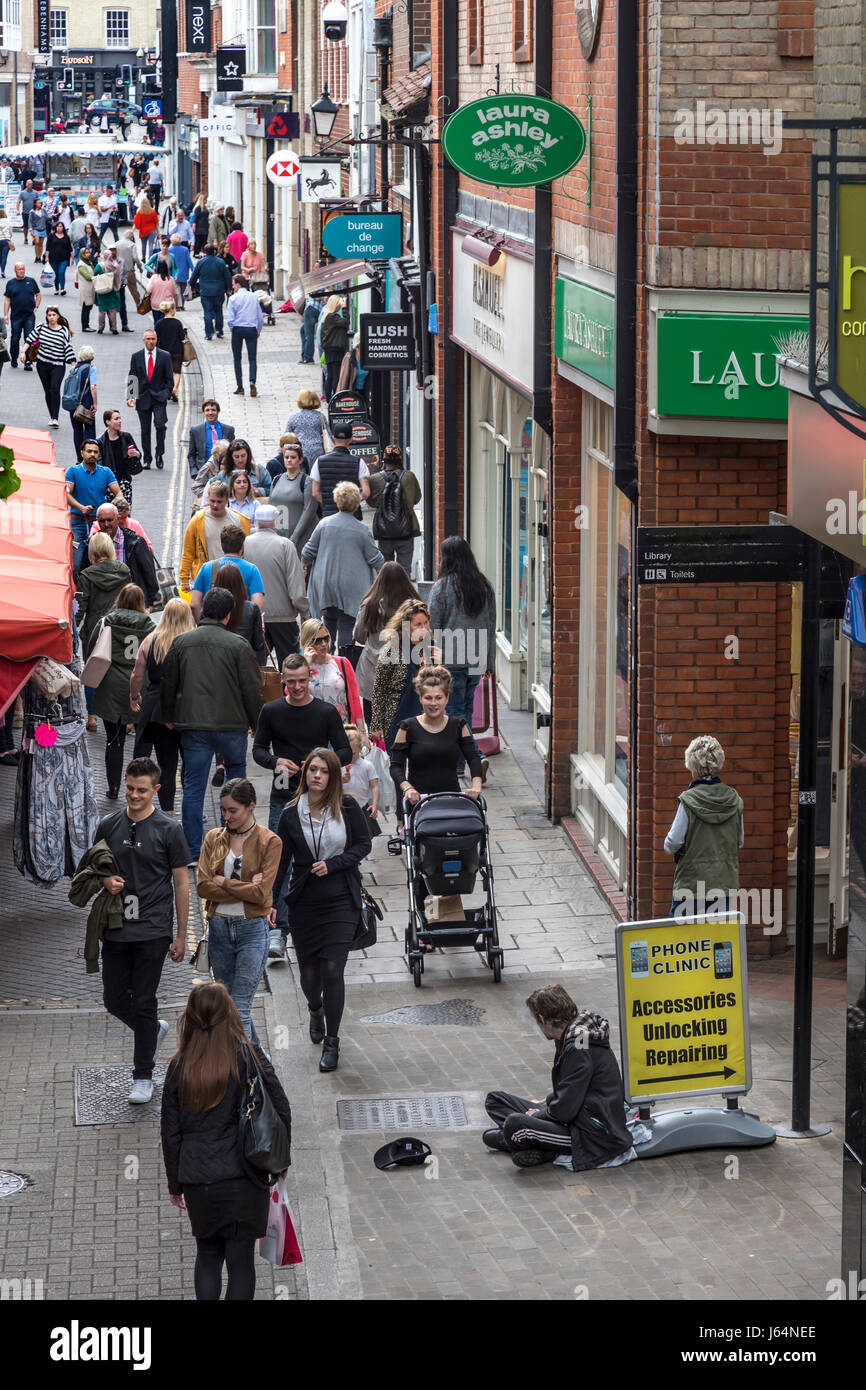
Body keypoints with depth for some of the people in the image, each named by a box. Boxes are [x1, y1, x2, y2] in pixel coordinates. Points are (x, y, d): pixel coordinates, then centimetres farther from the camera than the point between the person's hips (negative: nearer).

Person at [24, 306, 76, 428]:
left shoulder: (64, 331, -7)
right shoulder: (41, 327, 0)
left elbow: (69, 349, -6)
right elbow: (30, 339, 8)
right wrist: (23, 352, -2)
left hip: (58, 366, -4)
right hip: (42, 364, 4)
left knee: (55, 390, -18)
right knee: (47, 391, 9)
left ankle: (55, 418, -19)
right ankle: (51, 417, 20)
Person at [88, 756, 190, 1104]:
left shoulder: (168, 830, -6)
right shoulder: (108, 825, 4)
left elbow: (181, 883, -1)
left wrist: (181, 935, -2)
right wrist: (105, 880, -8)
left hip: (153, 931, -4)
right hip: (116, 929, 4)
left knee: (144, 1003, -1)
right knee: (114, 1000, 8)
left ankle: (143, 1076, 13)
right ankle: (154, 1030, 38)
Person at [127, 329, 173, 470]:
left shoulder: (164, 356, 4)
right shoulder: (136, 357, 7)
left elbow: (169, 378, 7)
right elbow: (132, 378, 9)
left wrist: (166, 393, -5)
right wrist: (131, 397, -2)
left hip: (159, 397, -2)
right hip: (142, 398, 2)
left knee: (160, 425, -19)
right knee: (145, 430, 4)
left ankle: (160, 454, -3)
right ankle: (147, 459, 15)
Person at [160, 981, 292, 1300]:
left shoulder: (179, 1067, 1)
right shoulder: (248, 1057, -6)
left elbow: (171, 1133, 6)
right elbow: (280, 1111, -3)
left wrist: (175, 1184, 16)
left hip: (198, 1181, 2)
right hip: (244, 1178, -2)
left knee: (207, 1255, 17)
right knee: (240, 1259, 3)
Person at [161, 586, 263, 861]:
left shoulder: (181, 642, 2)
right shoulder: (238, 645, -7)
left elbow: (168, 683, 11)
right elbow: (251, 689, -5)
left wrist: (169, 716, 25)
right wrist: (256, 724, 7)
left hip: (193, 725, 2)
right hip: (231, 724, -2)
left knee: (193, 786, 5)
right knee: (236, 771, 20)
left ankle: (193, 849, 5)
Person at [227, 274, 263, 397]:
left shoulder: (233, 298, -6)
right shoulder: (253, 297, 4)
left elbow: (229, 319, -9)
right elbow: (260, 317, 8)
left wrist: (232, 329, 9)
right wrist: (258, 331, 20)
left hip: (238, 329, -2)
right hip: (252, 329, 2)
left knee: (237, 359, 10)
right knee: (252, 358, 1)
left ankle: (240, 387, 9)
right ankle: (252, 382, -22)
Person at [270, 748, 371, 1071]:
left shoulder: (347, 808, -5)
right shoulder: (291, 814, -2)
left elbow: (364, 844, 0)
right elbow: (280, 860, 1)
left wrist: (332, 864, -14)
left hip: (341, 902, -2)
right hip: (304, 904, 2)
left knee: (332, 970, -9)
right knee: (308, 971, 8)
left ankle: (332, 1042, 2)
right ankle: (316, 1011, 44)